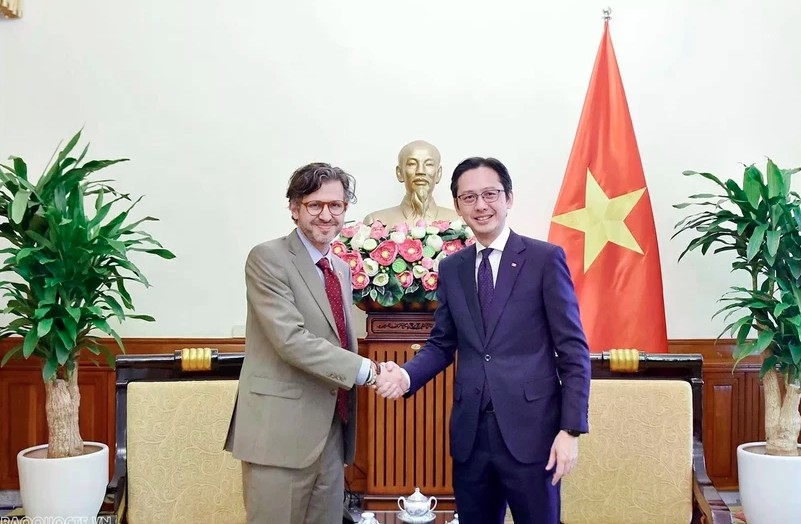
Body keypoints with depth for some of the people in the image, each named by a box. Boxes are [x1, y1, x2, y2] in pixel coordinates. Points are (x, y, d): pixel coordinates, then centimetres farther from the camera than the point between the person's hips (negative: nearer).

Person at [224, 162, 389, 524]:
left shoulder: (341, 268, 16)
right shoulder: (268, 259, -9)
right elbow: (291, 340, -19)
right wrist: (365, 370, -19)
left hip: (332, 430, 7)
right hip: (282, 430, -7)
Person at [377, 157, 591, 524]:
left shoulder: (545, 258, -3)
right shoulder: (451, 268, 10)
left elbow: (573, 350, -5)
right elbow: (442, 344, 13)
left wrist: (571, 429, -10)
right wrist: (406, 375, -7)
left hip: (530, 430, -4)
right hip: (470, 432, 4)